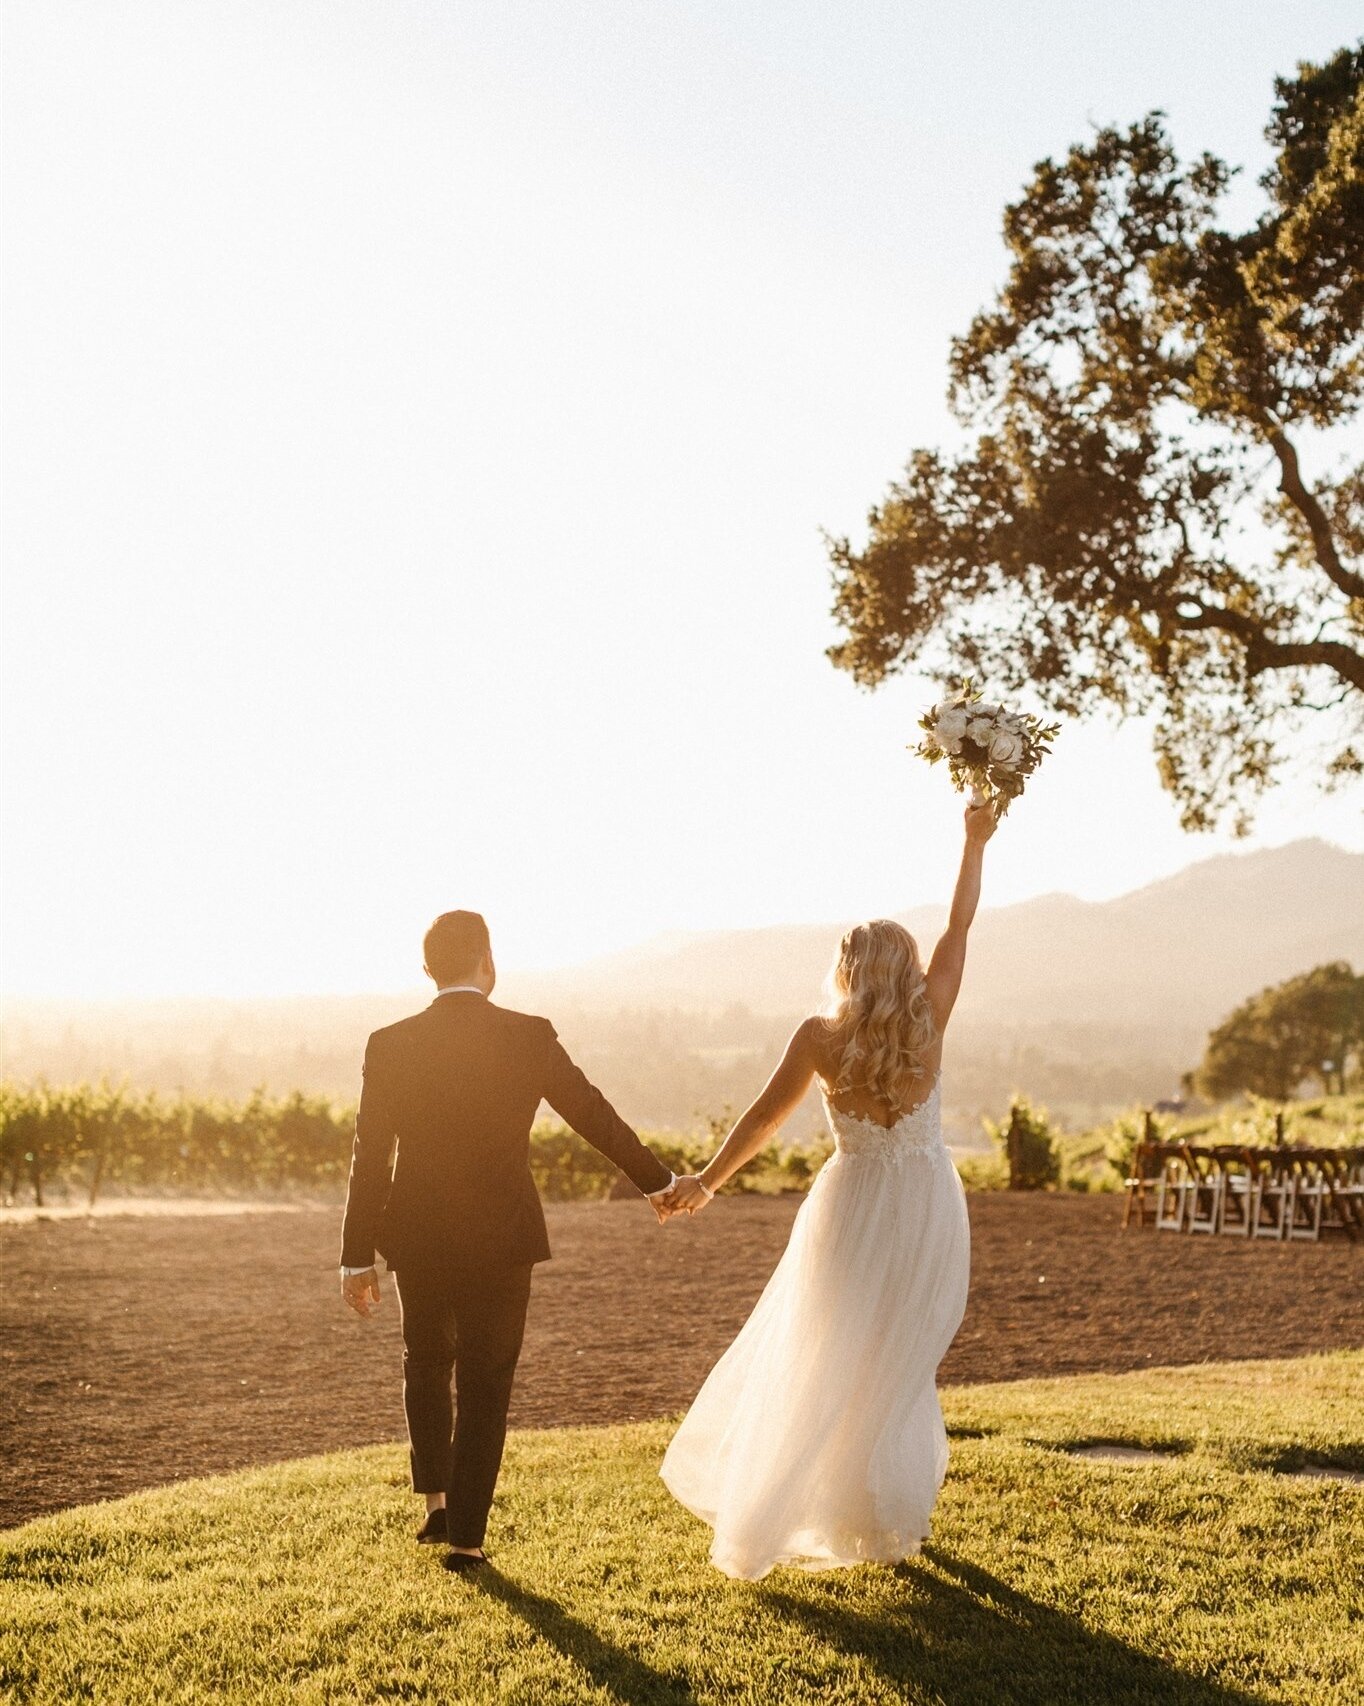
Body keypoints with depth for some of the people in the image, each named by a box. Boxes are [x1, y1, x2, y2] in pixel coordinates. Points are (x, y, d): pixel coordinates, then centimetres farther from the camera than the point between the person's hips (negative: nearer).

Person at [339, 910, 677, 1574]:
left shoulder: (390, 1045, -7)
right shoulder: (530, 1037, -9)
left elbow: (369, 1158, -5)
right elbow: (594, 1115, 1)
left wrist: (357, 1257, 2)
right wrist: (656, 1180, 15)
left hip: (419, 1238, 1)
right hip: (502, 1238, -1)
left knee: (426, 1364, 25)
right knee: (485, 1386, 9)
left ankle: (437, 1502, 25)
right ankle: (466, 1538, 10)